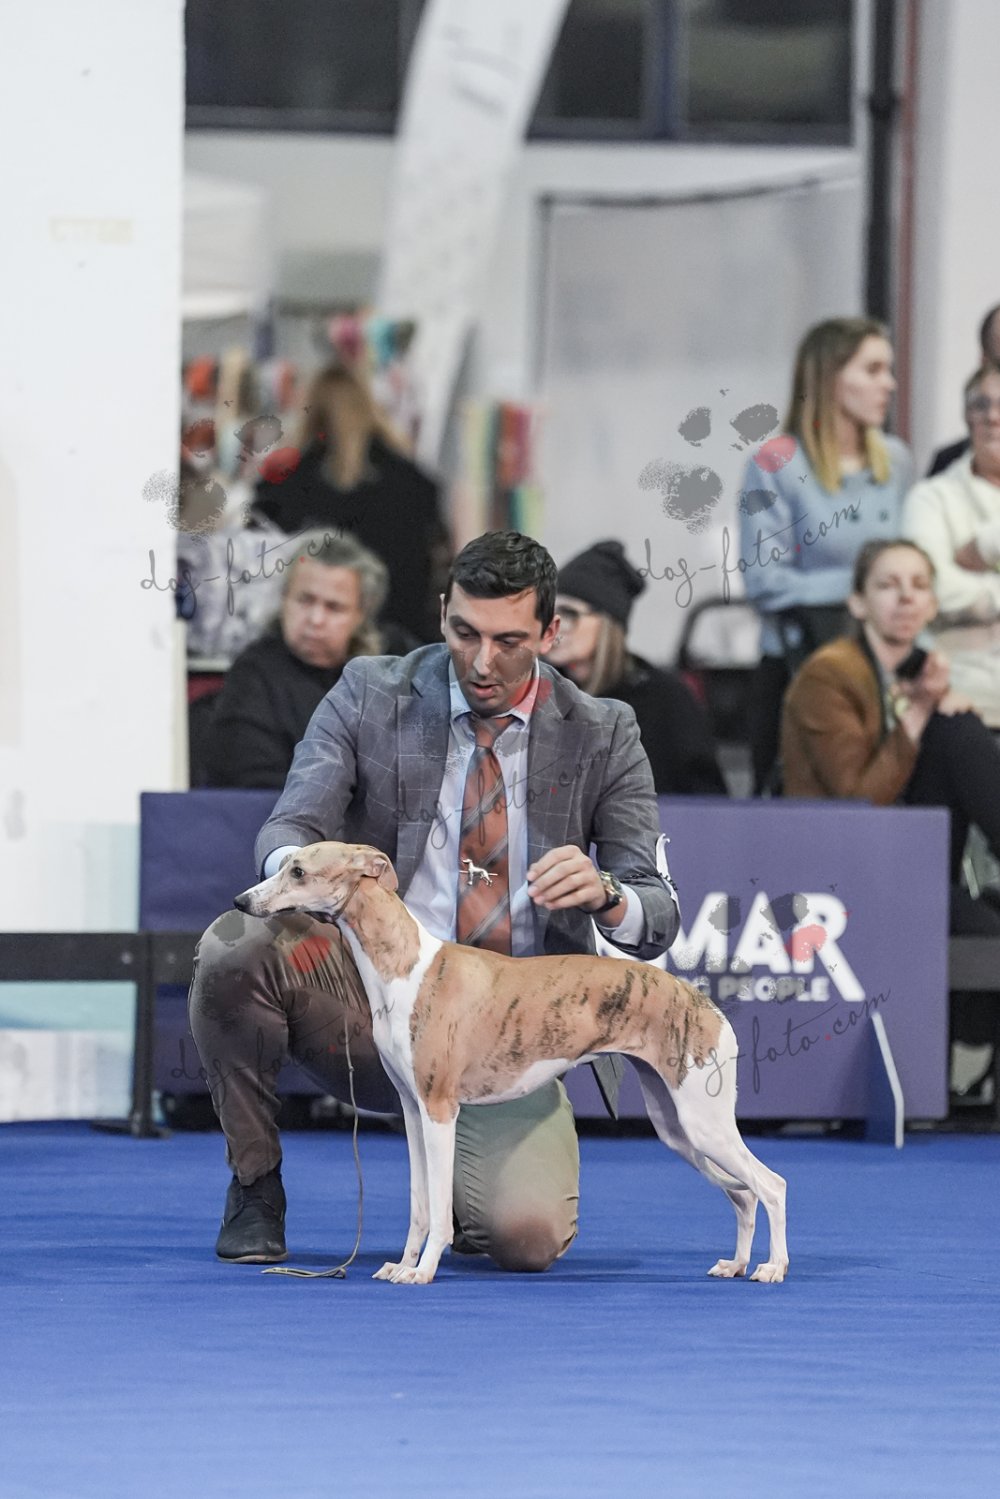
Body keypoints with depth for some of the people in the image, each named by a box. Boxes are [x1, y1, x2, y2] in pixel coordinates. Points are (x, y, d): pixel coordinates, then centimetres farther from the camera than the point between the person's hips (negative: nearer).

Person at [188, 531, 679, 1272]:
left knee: (527, 1237, -26)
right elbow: (286, 828, -9)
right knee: (235, 948, -32)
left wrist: (604, 893, -27)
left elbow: (659, 915, -1)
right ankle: (256, 1185, -7)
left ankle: (476, 1184, 16)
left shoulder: (602, 734, 1)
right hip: (372, 992, 0)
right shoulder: (370, 695, 1)